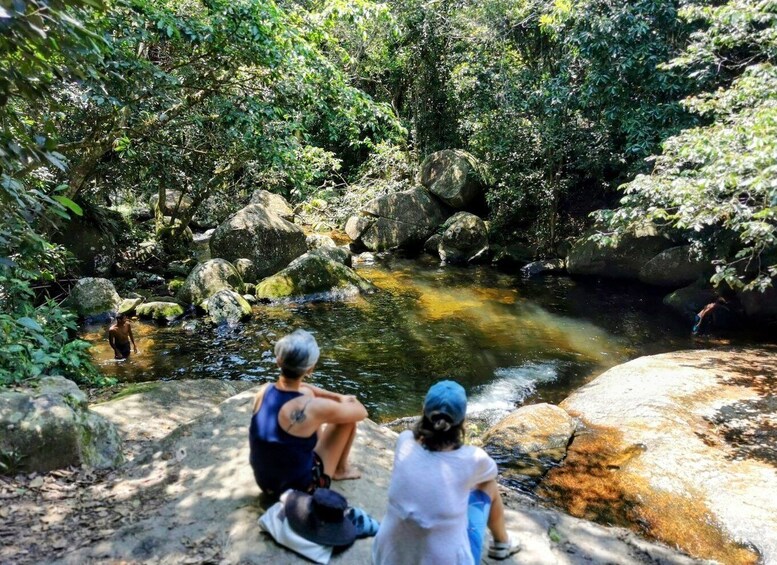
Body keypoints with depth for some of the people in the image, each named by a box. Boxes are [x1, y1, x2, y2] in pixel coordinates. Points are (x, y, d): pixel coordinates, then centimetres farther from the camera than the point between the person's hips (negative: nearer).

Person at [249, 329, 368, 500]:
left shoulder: (264, 391, -12)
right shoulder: (313, 408, -29)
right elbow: (361, 412, -11)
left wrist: (339, 397, 10)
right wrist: (344, 401, 11)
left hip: (265, 483, 6)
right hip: (300, 488, -6)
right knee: (350, 416, 1)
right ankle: (341, 469, 26)